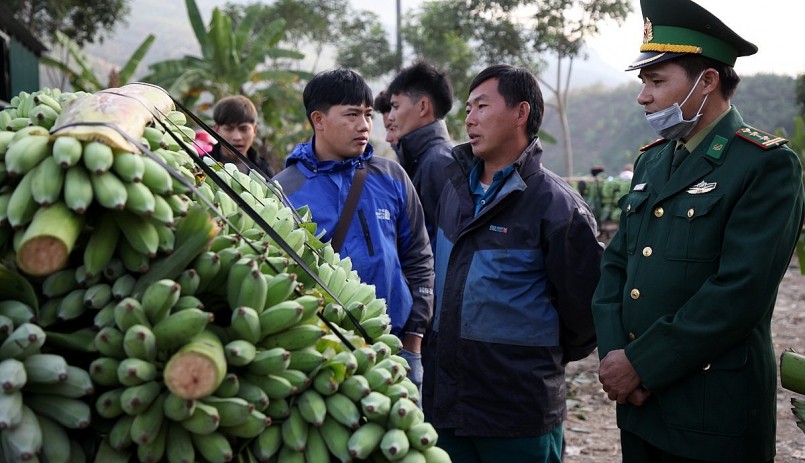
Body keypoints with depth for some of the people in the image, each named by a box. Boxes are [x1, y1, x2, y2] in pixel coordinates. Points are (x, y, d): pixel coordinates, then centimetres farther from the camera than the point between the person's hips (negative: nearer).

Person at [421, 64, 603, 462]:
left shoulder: (555, 204, -13)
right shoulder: (454, 186, 6)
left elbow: (582, 303, -6)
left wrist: (546, 359, 6)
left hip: (520, 413, -6)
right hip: (442, 401, 6)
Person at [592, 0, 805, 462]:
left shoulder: (767, 164, -11)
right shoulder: (653, 160, 11)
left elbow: (740, 291, -20)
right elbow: (616, 265, 9)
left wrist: (642, 364, -16)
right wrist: (613, 354, -6)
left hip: (715, 414, -6)